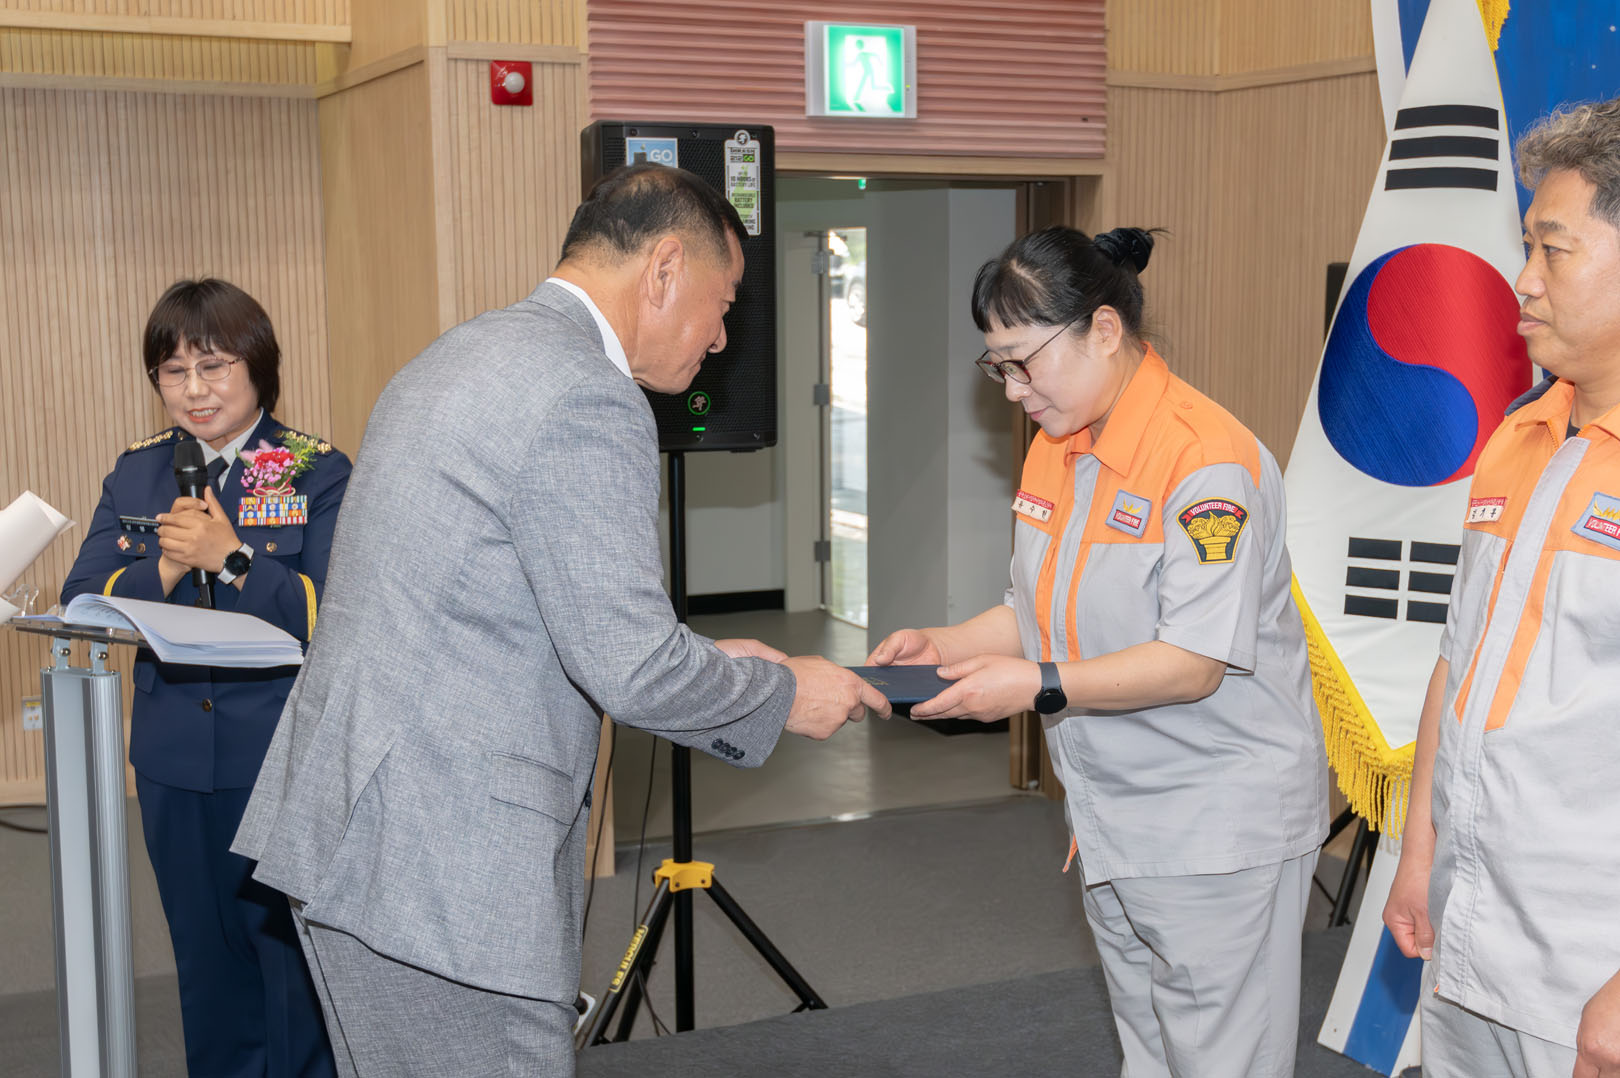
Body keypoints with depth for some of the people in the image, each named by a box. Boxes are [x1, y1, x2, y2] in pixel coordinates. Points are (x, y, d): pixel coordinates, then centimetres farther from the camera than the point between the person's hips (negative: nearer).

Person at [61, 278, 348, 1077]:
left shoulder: (317, 472, -4)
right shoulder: (135, 476, 9)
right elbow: (82, 599, 0)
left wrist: (232, 555, -23)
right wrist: (163, 570, -17)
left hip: (287, 761, -4)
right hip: (177, 763, 4)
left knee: (298, 961, 2)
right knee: (209, 963, 17)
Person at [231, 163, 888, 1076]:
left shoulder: (465, 355, 15)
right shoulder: (589, 400, -17)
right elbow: (631, 669, -20)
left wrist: (702, 663, 20)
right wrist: (782, 694, -1)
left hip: (351, 827, 10)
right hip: (445, 856, -10)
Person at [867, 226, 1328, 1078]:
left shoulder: (1205, 459, -21)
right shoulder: (1054, 450, 8)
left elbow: (1195, 663, -24)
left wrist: (1043, 686, -27)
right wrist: (940, 646, 0)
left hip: (1218, 824, -8)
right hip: (1112, 817, 9)